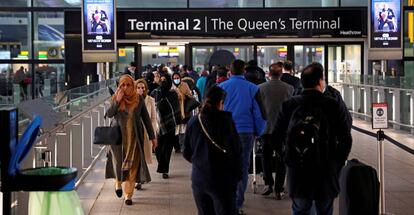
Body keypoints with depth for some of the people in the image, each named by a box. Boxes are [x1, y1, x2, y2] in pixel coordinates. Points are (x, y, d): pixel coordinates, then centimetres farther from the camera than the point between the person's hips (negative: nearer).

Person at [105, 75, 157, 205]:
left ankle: (128, 194, 7)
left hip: (135, 137, 0)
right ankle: (118, 182, 35)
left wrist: (152, 136, 3)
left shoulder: (139, 99, -1)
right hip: (119, 136, 0)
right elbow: (109, 114, -12)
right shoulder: (115, 98, 0)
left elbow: (146, 118, 4)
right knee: (118, 162, 3)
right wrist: (117, 101, -23)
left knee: (133, 165, -1)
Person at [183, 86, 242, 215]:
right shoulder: (226, 121, -11)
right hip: (222, 180, -4)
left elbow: (187, 153, 7)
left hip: (198, 179, 4)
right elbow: (236, 151, -10)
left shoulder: (193, 122, 1)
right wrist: (237, 175, 2)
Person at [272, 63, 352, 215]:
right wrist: (338, 164, 6)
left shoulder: (289, 105, -2)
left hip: (297, 174, 2)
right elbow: (346, 139, -7)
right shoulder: (332, 106, -8)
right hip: (326, 174, -2)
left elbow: (277, 137, -1)